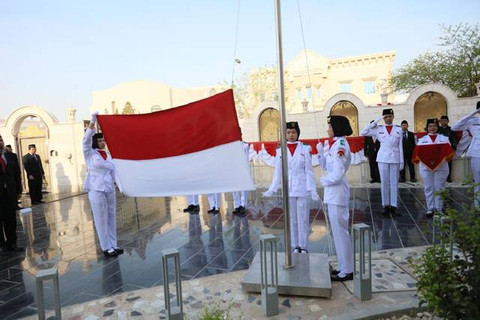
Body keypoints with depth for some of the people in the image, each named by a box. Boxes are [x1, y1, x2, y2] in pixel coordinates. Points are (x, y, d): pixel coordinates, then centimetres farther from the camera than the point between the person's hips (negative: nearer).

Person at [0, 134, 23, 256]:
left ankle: (12, 243, 18)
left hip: (10, 192, 3)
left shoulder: (12, 156, 8)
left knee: (11, 219, 9)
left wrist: (19, 190, 6)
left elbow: (17, 174, 10)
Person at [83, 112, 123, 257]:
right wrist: (93, 121, -20)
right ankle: (106, 248, 10)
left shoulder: (108, 155, 11)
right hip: (96, 190, -5)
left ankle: (113, 245, 17)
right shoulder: (89, 153, -1)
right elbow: (86, 139, -15)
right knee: (101, 219, 1)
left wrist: (115, 184, 5)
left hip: (110, 189, 5)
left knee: (111, 218, 8)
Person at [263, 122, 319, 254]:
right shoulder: (280, 151, 3)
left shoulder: (305, 149, -2)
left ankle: (303, 247, 19)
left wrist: (313, 190, -9)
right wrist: (272, 190, 0)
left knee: (303, 219, 5)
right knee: (292, 219, 11)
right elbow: (278, 172, 5)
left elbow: (309, 171, -3)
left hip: (303, 189, -2)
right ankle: (295, 246, 25)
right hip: (288, 190, 2)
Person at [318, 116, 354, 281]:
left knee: (340, 232, 1)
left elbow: (337, 175, -24)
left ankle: (346, 271, 14)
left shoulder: (340, 146, -18)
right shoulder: (336, 144, 12)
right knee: (339, 231, 16)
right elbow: (327, 166, 16)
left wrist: (323, 181, -8)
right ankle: (345, 267, 29)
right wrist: (320, 154, 5)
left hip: (337, 194, -10)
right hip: (334, 193, 10)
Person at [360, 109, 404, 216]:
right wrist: (375, 122, -6)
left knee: (394, 183, 4)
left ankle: (393, 206, 11)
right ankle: (385, 206, 12)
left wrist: (401, 161, 2)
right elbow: (363, 133, -6)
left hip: (395, 158, 1)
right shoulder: (378, 129, 4)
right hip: (383, 158, 0)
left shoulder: (398, 129, 7)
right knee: (384, 183, 4)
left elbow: (400, 146, 6)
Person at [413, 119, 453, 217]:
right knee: (428, 188, 3)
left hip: (441, 167, 0)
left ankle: (439, 209, 11)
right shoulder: (422, 139, 9)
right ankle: (430, 208, 11)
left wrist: (441, 159, -18)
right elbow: (418, 152, -2)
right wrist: (425, 160, -18)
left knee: (439, 188, 2)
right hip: (426, 167, 0)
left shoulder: (444, 138, 9)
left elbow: (448, 151, -2)